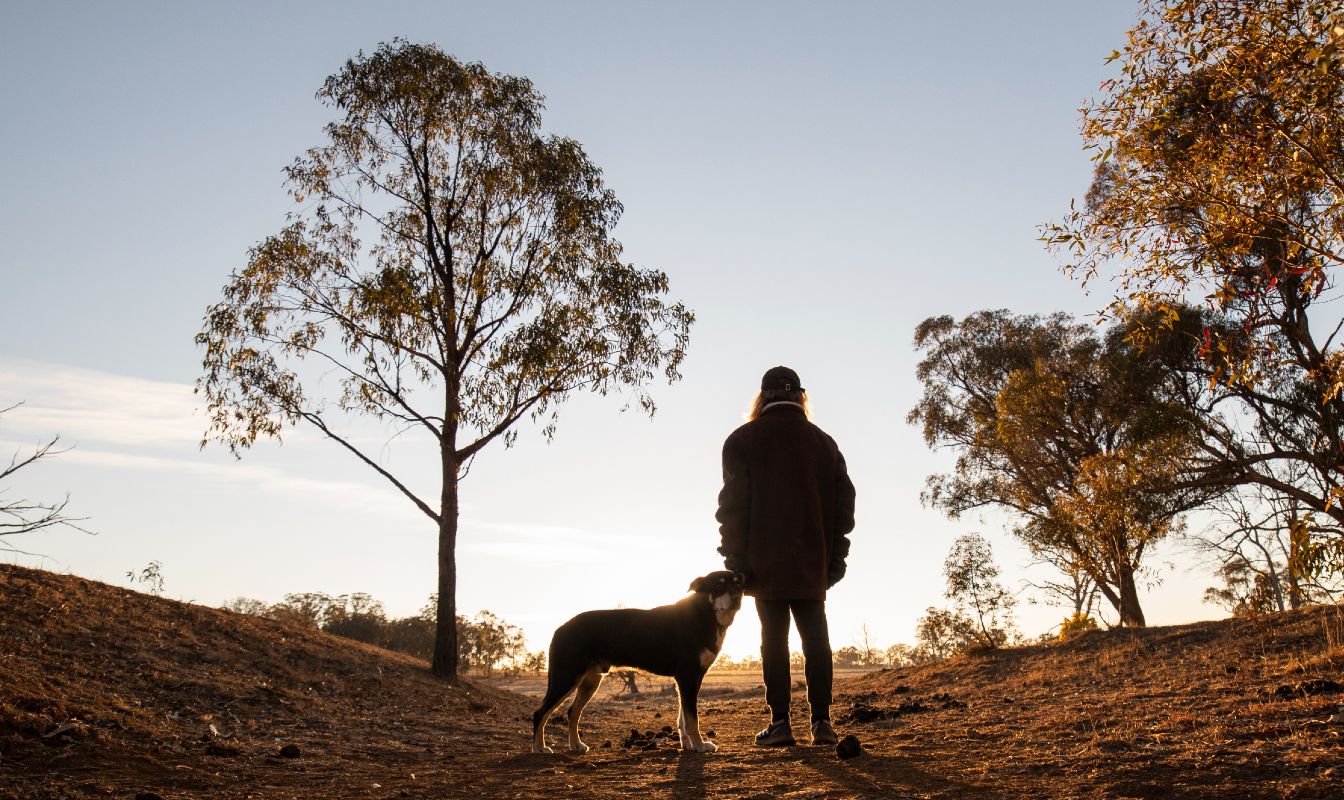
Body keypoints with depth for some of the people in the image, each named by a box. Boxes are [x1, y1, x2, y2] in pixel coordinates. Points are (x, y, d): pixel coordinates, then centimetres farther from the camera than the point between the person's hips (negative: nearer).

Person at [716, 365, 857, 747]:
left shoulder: (744, 439, 2)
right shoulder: (823, 442, 13)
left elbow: (734, 502, -5)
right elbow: (843, 498, 9)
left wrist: (735, 559, -4)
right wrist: (834, 555, 9)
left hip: (766, 561, -2)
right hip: (812, 561, 3)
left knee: (774, 638, 0)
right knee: (815, 638, 6)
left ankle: (780, 722, -3)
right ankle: (821, 720, 3)